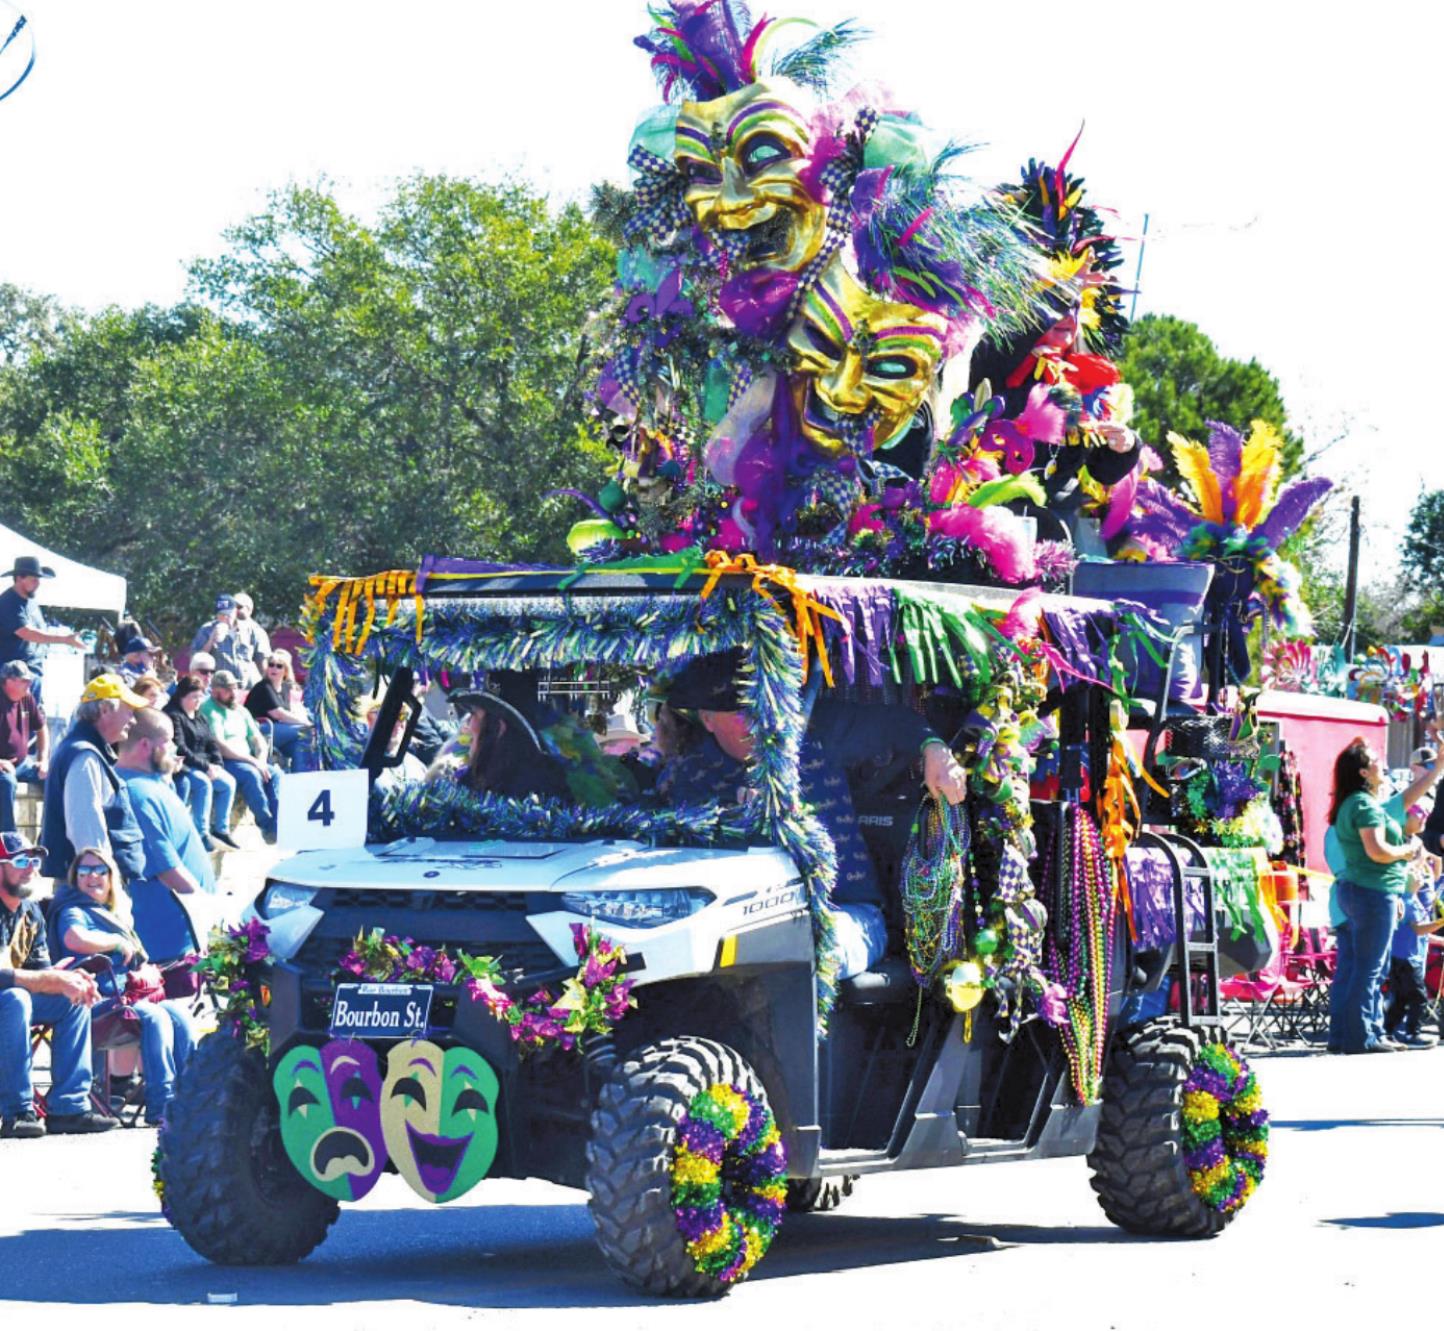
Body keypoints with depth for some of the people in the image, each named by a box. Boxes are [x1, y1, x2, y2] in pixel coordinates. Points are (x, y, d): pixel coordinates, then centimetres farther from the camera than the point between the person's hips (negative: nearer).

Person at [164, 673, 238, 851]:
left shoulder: (199, 717, 17)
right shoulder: (173, 715, -11)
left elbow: (211, 743, 16)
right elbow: (179, 749, -19)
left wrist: (217, 765, -3)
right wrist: (205, 767, -20)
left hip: (204, 765, 8)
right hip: (182, 766, -8)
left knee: (228, 782, -11)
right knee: (203, 784, -31)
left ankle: (221, 830, -2)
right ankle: (202, 834, -27)